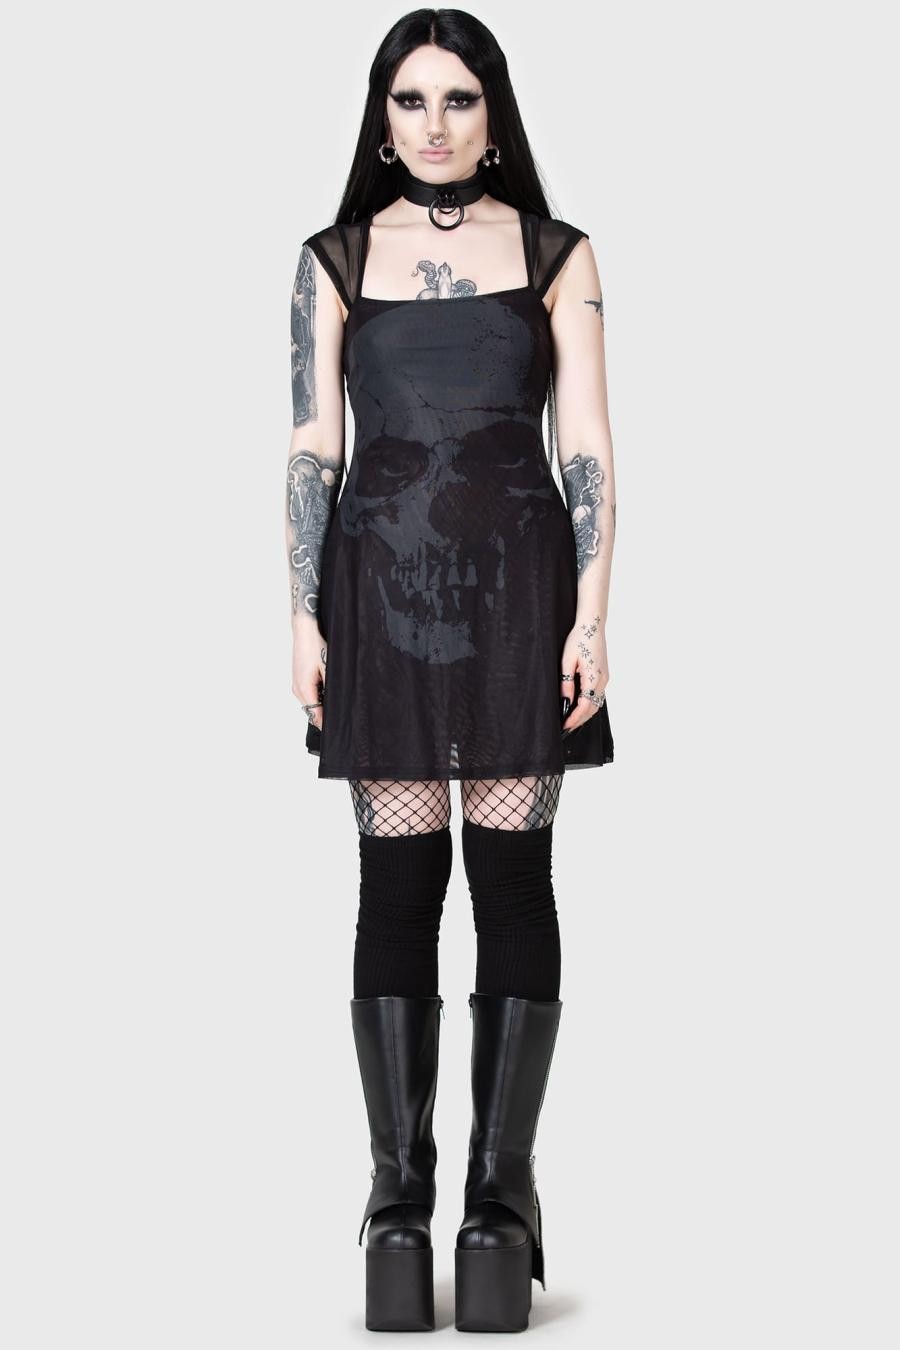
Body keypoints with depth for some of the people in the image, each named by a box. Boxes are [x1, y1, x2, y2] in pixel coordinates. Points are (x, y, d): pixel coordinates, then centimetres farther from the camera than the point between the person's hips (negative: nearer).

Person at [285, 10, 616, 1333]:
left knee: (512, 871, -1)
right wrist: (304, 618, -2)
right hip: (384, 585, 1)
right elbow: (312, 448, 6)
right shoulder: (336, 261, 9)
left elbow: (588, 450, 2)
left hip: (519, 585, 0)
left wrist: (592, 618, -7)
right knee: (398, 880, -1)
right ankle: (399, 1193, 5)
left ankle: (504, 1188, 6)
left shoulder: (555, 256, 7)